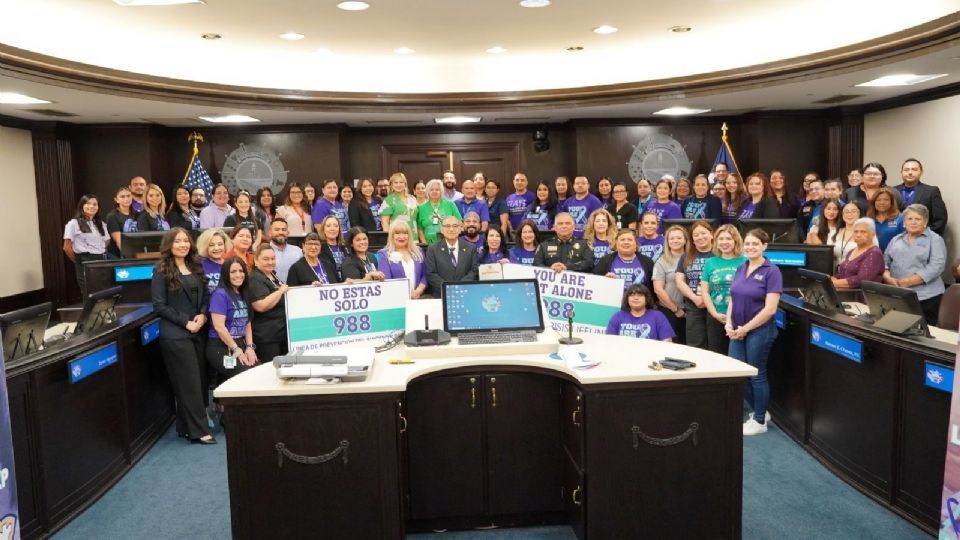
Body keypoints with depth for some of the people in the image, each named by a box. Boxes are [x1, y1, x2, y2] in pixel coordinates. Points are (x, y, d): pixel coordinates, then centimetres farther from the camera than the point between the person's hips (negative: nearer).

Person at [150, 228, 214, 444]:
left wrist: (202, 315, -4)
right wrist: (185, 322, -14)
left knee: (199, 380, 7)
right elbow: (159, 306, -9)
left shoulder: (196, 268, 13)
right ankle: (198, 431, 2)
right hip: (175, 334, -6)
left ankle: (185, 427, 20)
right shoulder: (162, 271, -5)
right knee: (189, 383, -4)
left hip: (197, 332, 6)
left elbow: (205, 296, 15)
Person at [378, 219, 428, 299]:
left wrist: (418, 291, -5)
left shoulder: (418, 251, 18)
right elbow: (385, 280, -3)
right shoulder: (384, 254, 8)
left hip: (418, 297, 2)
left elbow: (425, 275, 13)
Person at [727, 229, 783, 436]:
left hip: (759, 331, -6)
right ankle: (760, 411, 29)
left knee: (756, 375, 5)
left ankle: (759, 421, 22)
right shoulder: (740, 269, 8)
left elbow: (770, 309, -17)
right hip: (738, 331, 6)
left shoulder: (771, 271, -12)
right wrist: (729, 324, -3)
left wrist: (746, 328, -14)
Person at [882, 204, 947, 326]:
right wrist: (888, 278, -9)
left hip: (925, 297, -3)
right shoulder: (896, 239, 17)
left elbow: (936, 267, -10)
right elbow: (885, 261, 13)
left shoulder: (935, 240, 3)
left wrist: (906, 282, -17)